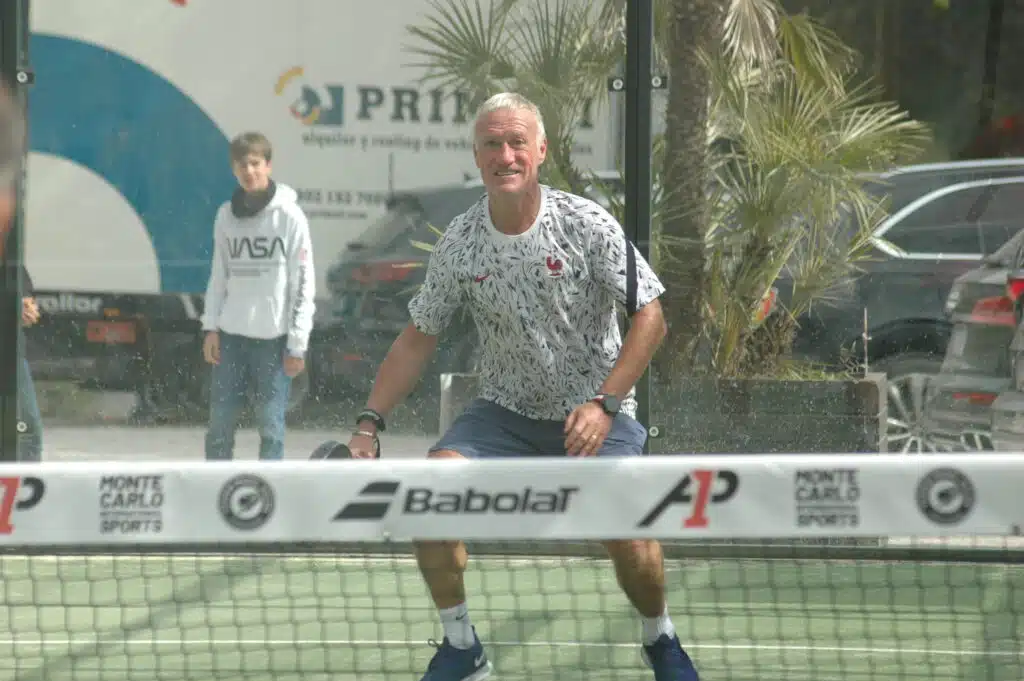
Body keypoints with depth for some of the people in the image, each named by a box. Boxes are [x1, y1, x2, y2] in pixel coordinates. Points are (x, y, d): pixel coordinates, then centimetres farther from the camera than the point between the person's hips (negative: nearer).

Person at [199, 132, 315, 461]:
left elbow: (304, 284, -6)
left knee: (271, 423, -2)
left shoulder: (289, 216, -5)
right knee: (220, 423, 4)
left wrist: (297, 344, -10)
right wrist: (211, 327, 3)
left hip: (273, 335, -4)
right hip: (231, 335, 4)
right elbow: (219, 276, 13)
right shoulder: (226, 215, 8)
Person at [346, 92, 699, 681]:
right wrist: (370, 423, -3)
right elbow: (418, 339, 5)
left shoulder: (587, 225, -14)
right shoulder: (460, 244, -5)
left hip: (593, 414, -3)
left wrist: (605, 404, -21)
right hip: (505, 411, 3)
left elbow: (651, 318, -12)